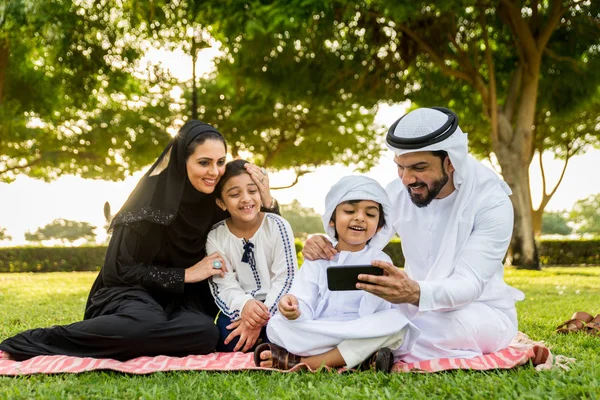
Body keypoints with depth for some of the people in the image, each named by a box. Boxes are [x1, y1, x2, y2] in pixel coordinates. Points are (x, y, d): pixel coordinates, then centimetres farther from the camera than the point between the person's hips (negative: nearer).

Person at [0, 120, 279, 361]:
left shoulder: (217, 200, -3)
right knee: (147, 326, -40)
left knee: (206, 334, -30)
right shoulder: (153, 196, -18)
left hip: (183, 299, 5)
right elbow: (119, 268, -15)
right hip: (133, 291, -5)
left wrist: (266, 200, -11)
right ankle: (36, 341, -21)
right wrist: (185, 274, -17)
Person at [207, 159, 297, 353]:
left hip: (274, 306, -1)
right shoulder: (215, 236, -5)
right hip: (239, 309, 1)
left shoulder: (278, 227, -8)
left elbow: (286, 279, -11)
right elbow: (224, 285, -10)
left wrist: (261, 317, -25)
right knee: (228, 339, -29)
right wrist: (244, 305, -35)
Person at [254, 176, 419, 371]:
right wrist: (294, 311, -28)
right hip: (317, 336, 1)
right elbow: (305, 310, -4)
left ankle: (301, 361, -26)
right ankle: (359, 358, -26)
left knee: (396, 321, -29)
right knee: (276, 325, -22)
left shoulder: (379, 261, 3)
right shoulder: (317, 259, 7)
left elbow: (370, 314, -10)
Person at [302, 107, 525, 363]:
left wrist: (416, 293, -50)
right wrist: (324, 248, -32)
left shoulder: (491, 203, -20)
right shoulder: (397, 193, -7)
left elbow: (469, 284, -29)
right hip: (416, 306, 3)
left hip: (479, 311, -3)